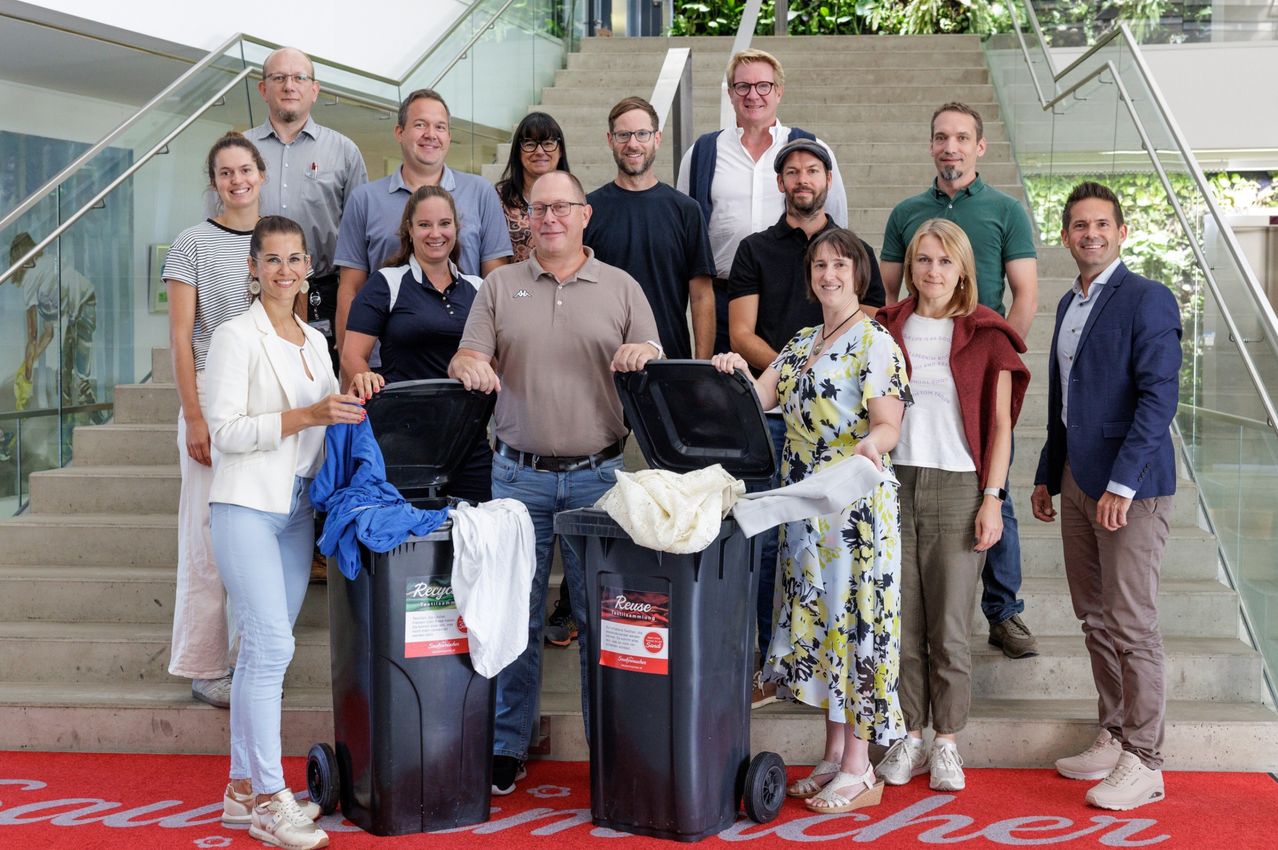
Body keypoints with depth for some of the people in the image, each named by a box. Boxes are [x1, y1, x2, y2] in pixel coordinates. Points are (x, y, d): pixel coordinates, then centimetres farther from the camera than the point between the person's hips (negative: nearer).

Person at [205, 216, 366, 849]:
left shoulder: (315, 341, 16)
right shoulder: (235, 337, -5)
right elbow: (226, 431, -13)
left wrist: (350, 407, 4)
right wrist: (306, 416, -20)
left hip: (297, 507, 7)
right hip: (247, 505, -6)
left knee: (262, 651, 9)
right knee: (270, 645, -12)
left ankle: (242, 789, 16)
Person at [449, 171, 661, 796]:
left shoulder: (621, 288, 9)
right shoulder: (500, 286, 10)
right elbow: (466, 359, 5)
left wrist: (645, 357, -16)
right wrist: (469, 365, -18)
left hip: (598, 473, 0)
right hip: (519, 474, 1)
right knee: (515, 613, 5)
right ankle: (506, 747, 15)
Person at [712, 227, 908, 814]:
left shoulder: (875, 341, -6)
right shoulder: (801, 345, 17)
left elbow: (889, 424, -13)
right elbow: (760, 398, 9)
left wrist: (872, 443, -36)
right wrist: (737, 373, -12)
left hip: (856, 503, -8)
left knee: (853, 619, -5)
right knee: (818, 620, 10)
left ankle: (857, 770, 1)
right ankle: (834, 756, 19)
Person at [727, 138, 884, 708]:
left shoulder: (856, 250, 14)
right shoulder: (755, 251, 12)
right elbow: (742, 334, 3)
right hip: (770, 412, 0)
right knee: (766, 540, -3)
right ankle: (772, 664, 5)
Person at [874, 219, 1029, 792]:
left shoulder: (986, 333, 3)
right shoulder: (888, 328, 10)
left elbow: (1000, 422, 2)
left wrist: (992, 497, -5)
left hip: (957, 488, -2)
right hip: (894, 485, 2)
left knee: (950, 627, 1)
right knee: (902, 621, 4)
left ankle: (946, 742, 13)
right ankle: (909, 736, 15)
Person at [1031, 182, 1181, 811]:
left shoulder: (1147, 300, -9)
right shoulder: (1069, 304, 16)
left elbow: (1158, 397, -16)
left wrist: (1122, 482, -21)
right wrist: (1047, 476, 19)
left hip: (1128, 486, -8)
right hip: (1076, 481, 8)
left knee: (1132, 626, -4)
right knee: (1095, 620, 13)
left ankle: (1143, 764, 4)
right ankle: (1114, 738, 23)